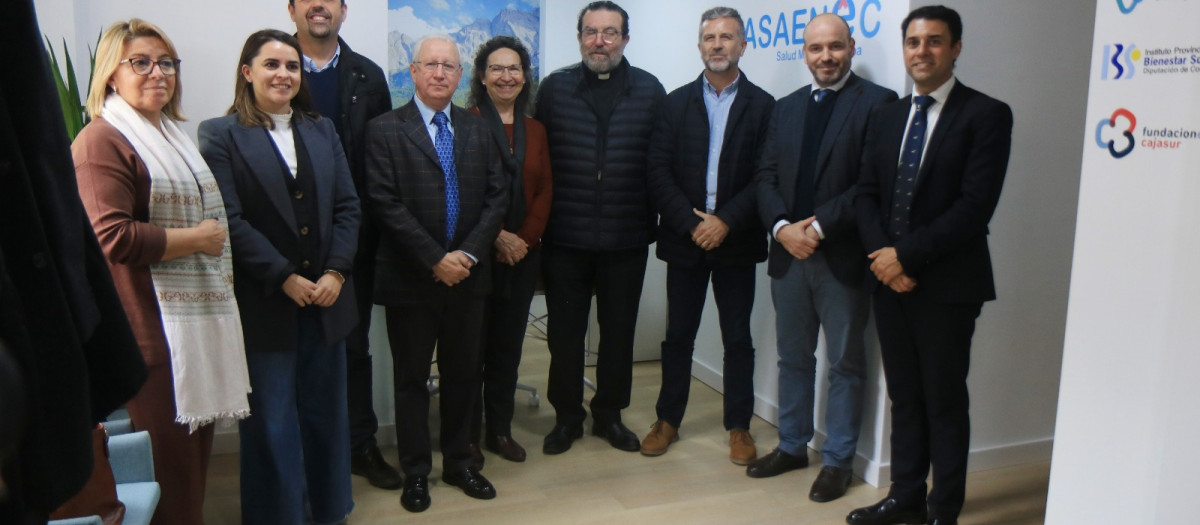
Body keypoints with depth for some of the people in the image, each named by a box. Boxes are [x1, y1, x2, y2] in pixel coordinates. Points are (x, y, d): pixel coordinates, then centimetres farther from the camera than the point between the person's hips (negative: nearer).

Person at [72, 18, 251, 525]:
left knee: (196, 447, 15)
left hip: (200, 315, 9)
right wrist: (197, 238, -13)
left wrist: (217, 240, 14)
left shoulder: (175, 136, 19)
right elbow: (112, 236, -21)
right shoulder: (102, 141, -10)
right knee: (169, 459, -1)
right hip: (154, 327, -8)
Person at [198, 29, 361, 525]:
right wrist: (284, 278, -15)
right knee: (272, 422, 5)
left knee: (325, 413, 13)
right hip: (264, 303, -4)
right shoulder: (221, 134, -3)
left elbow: (347, 206, 6)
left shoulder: (322, 130, 11)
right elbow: (229, 219, -11)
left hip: (326, 297, 4)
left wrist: (335, 271, -7)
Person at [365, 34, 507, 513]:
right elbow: (387, 205, -11)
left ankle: (459, 462, 28)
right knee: (411, 379, 8)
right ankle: (416, 473, 21)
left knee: (463, 374, 13)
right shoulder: (385, 130, -3)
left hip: (467, 275, 4)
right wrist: (435, 260, -16)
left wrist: (468, 253, -10)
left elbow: (496, 197, 3)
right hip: (410, 278, -3)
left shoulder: (478, 130, 9)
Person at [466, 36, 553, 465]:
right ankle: (467, 433, 16)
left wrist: (525, 237, -6)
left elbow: (544, 190, 7)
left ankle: (500, 429, 22)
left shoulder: (535, 130, 13)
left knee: (508, 343, 11)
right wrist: (495, 236, -15)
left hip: (523, 252, 5)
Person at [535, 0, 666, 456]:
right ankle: (567, 416, 26)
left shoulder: (649, 90, 3)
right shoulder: (555, 87, 3)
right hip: (565, 236, 0)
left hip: (626, 237, 0)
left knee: (619, 331, 11)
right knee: (565, 331, 9)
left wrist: (654, 216, -3)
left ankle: (609, 414, 29)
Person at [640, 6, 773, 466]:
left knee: (738, 338, 7)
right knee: (678, 335, 9)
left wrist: (726, 221, -15)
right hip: (684, 239, 1)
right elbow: (657, 172, -2)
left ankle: (739, 426, 20)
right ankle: (667, 419, 24)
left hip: (736, 241, -1)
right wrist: (690, 223, -12)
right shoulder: (676, 103, 6)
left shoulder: (763, 106, 1)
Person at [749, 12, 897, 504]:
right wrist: (782, 227, -9)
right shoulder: (786, 107, 13)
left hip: (843, 257, -5)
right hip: (788, 252, 5)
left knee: (845, 363, 7)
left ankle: (838, 460, 20)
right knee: (793, 358, 16)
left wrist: (819, 226, -16)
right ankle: (792, 446, 31)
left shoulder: (877, 103, -6)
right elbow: (767, 176, 8)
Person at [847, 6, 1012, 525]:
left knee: (944, 400, 5)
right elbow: (866, 194, 9)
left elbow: (975, 205, -15)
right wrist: (883, 256, -8)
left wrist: (906, 255, -16)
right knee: (904, 397, 14)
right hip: (890, 280, 5)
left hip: (947, 284, -5)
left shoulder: (986, 115, -6)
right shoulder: (886, 116, 12)